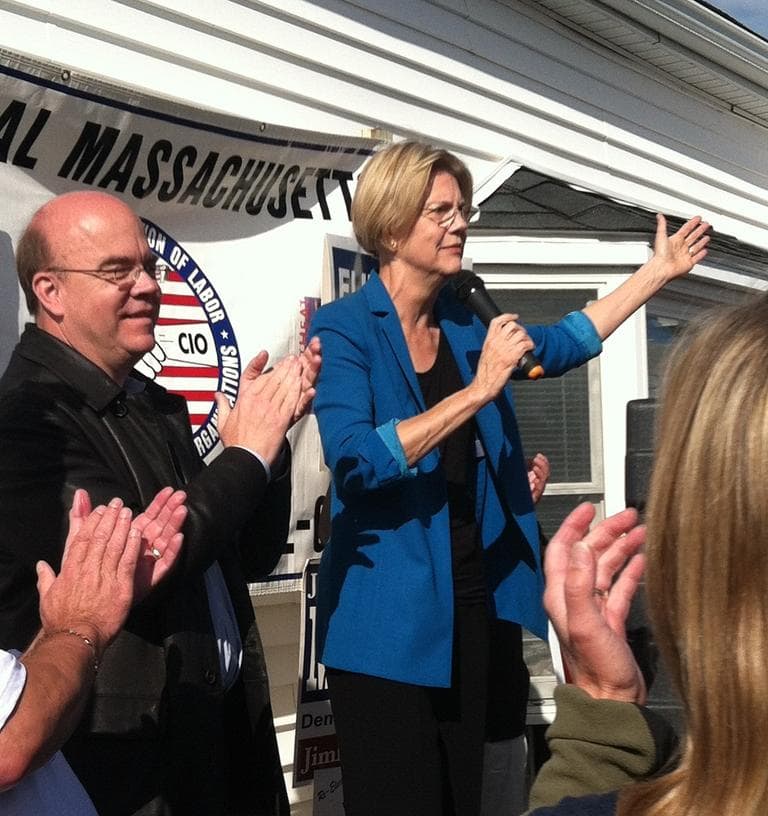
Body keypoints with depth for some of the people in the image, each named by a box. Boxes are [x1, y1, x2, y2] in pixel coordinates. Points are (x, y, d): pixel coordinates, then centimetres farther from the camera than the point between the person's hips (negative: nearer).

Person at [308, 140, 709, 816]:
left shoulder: (463, 325, 10)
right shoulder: (345, 328, -10)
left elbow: (563, 343, 29)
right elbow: (354, 461, -24)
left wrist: (660, 269, 29)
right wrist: (479, 391, -25)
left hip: (470, 606, 6)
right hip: (388, 622, -6)